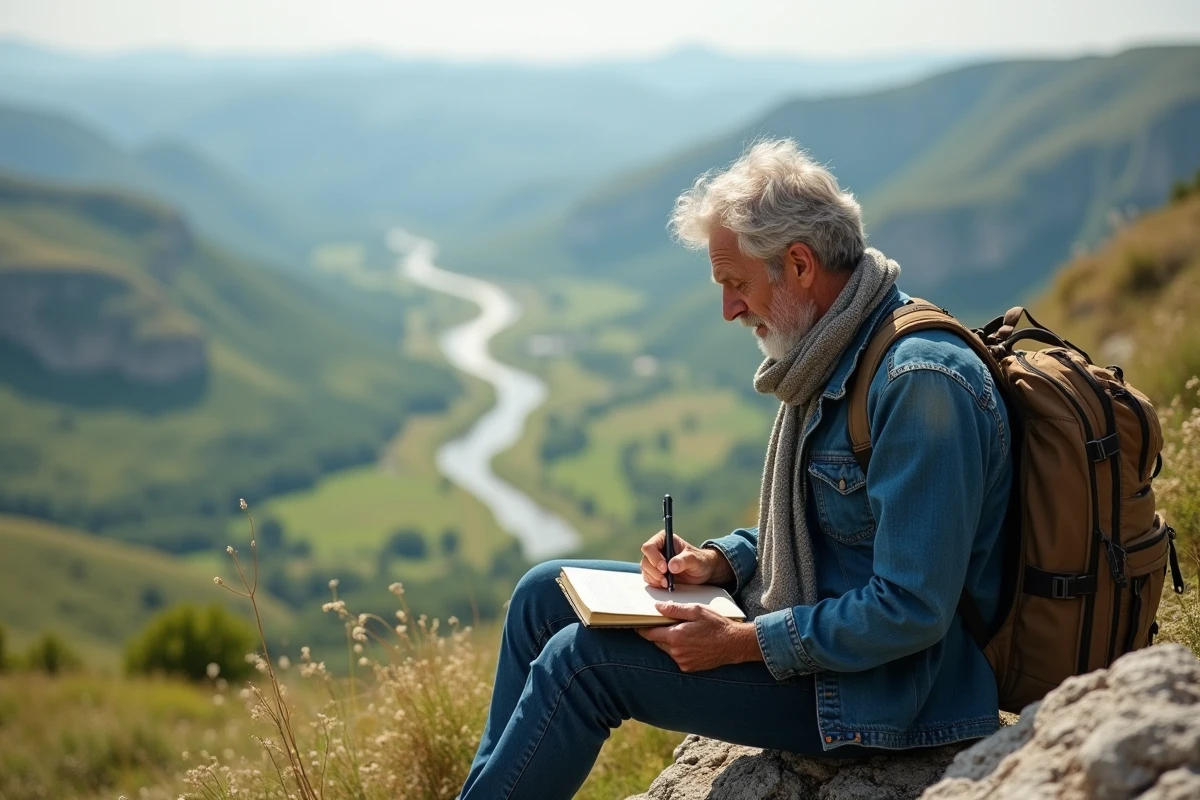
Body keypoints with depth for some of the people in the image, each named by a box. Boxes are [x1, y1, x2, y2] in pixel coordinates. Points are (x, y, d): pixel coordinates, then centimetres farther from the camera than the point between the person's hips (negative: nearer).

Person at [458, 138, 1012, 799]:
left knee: (581, 660, -17)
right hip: (803, 620, 10)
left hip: (879, 688, -10)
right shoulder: (833, 358, 7)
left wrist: (740, 644, -22)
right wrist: (717, 561, 0)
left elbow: (911, 612, -27)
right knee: (545, 594, 7)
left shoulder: (919, 384, -25)